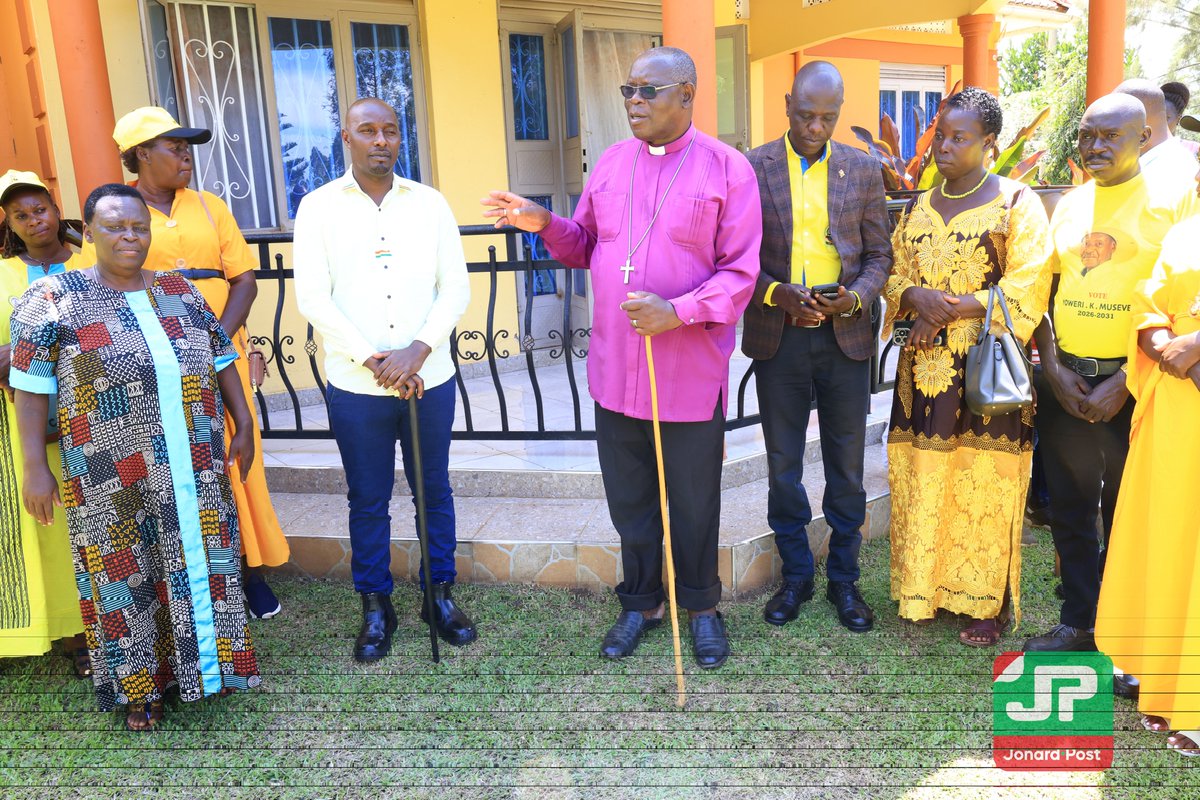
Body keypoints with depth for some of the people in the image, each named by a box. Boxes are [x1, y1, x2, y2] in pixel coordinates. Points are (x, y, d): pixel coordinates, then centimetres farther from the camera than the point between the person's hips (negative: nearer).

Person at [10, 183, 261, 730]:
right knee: (126, 578, 9)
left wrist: (244, 425, 10)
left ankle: (207, 661, 32)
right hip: (112, 484, -3)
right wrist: (35, 468, -9)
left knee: (200, 564, 12)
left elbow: (220, 361, 12)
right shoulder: (53, 299, -5)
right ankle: (142, 687, 26)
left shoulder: (180, 292, 7)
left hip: (194, 470, 3)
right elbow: (31, 388, -6)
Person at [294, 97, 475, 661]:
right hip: (355, 385, -1)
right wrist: (372, 360, -13)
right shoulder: (319, 207, 1)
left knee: (434, 490, 12)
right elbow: (312, 297, -6)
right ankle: (376, 607, 25)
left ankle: (439, 593, 29)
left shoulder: (429, 203, 4)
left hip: (429, 378, 1)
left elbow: (455, 287, 0)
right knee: (368, 500, 10)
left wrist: (417, 351, -13)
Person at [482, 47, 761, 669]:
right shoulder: (610, 163, 9)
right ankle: (641, 601, 37)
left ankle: (701, 605, 35)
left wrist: (677, 312, -23)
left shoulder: (728, 168, -6)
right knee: (628, 498, 16)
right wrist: (544, 224, -4)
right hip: (615, 369, 4)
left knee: (694, 501, 12)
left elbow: (741, 272, -10)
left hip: (690, 374, -4)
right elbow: (586, 247, 15)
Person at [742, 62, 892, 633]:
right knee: (783, 466, 10)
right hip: (777, 337, -1)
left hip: (844, 336, 1)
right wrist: (775, 293, -18)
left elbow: (879, 254, 7)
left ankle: (844, 579, 27)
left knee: (846, 468, 9)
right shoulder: (752, 168, -1)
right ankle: (795, 576, 28)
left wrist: (856, 297, -14)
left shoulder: (863, 170, 4)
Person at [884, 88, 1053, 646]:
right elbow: (895, 272, 13)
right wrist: (915, 296, -10)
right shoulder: (919, 207, 14)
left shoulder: (1017, 203, -2)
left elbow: (1026, 290, -9)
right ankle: (926, 587, 22)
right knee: (922, 480, 7)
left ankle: (986, 601, 16)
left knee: (982, 486, 1)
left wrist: (953, 308, -16)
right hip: (925, 366, 4)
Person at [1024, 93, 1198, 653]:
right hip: (1065, 380, 5)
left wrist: (1125, 382, -14)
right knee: (1068, 512, 12)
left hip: (1133, 385, -4)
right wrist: (1053, 368, -1)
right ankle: (1078, 622, 28)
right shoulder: (1070, 204, 11)